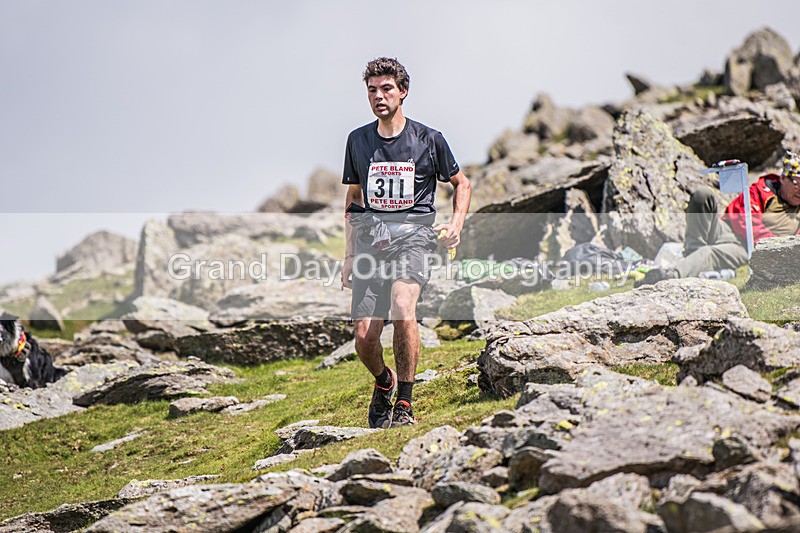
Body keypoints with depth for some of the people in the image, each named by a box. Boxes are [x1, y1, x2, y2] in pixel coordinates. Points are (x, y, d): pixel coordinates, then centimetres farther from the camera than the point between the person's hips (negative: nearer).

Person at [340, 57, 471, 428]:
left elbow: (461, 183, 17)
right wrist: (349, 255, 18)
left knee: (403, 306, -31)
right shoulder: (358, 140, 11)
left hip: (413, 235, -3)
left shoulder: (428, 140, 2)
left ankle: (404, 404, -21)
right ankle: (384, 381, 29)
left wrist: (457, 223, 0)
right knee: (364, 339, -7)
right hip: (372, 239, 3)